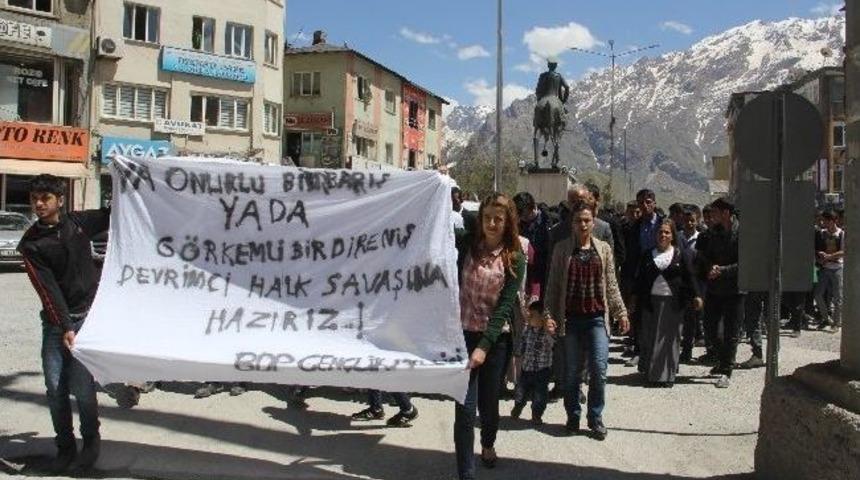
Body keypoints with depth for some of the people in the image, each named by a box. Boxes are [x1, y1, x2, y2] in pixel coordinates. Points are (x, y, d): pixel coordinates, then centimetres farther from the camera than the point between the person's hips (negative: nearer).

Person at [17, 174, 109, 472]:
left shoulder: (78, 222, 2)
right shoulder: (31, 243, -2)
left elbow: (112, 214, 20)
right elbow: (47, 289, -10)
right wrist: (64, 327, -17)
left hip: (88, 315, -1)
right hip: (56, 319, 1)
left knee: (81, 385, -6)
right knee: (55, 387, 0)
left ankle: (91, 439, 17)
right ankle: (65, 447, 19)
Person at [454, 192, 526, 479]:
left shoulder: (515, 259, -5)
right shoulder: (465, 243, -3)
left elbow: (505, 305, -11)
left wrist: (484, 346, -19)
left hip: (494, 337, 1)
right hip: (462, 332, -1)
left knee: (489, 401, 16)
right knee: (465, 405, -6)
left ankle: (488, 444, 48)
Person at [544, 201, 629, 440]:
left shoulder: (604, 249, 6)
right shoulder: (561, 249, 3)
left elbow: (611, 285, 10)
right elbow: (553, 284, 3)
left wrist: (621, 312, 6)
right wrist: (549, 314, -5)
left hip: (597, 317, 0)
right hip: (571, 317, 0)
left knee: (599, 369, -6)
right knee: (572, 372, 6)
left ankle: (596, 418, 10)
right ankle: (573, 416, 22)